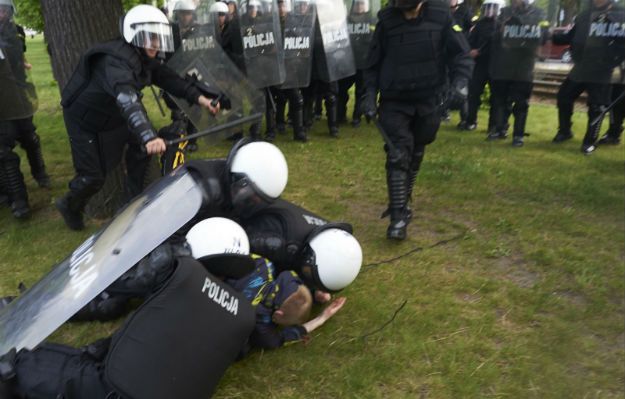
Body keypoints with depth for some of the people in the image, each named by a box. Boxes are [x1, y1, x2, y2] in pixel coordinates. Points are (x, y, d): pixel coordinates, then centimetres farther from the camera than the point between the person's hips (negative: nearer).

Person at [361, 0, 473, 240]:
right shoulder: (387, 20, -4)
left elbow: (461, 54, -1)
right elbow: (374, 63, 4)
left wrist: (460, 81, -18)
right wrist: (370, 94, -6)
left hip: (427, 101, 2)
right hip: (394, 102, -1)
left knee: (415, 155, 15)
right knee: (398, 157, -10)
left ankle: (402, 203, 35)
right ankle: (399, 216, -7)